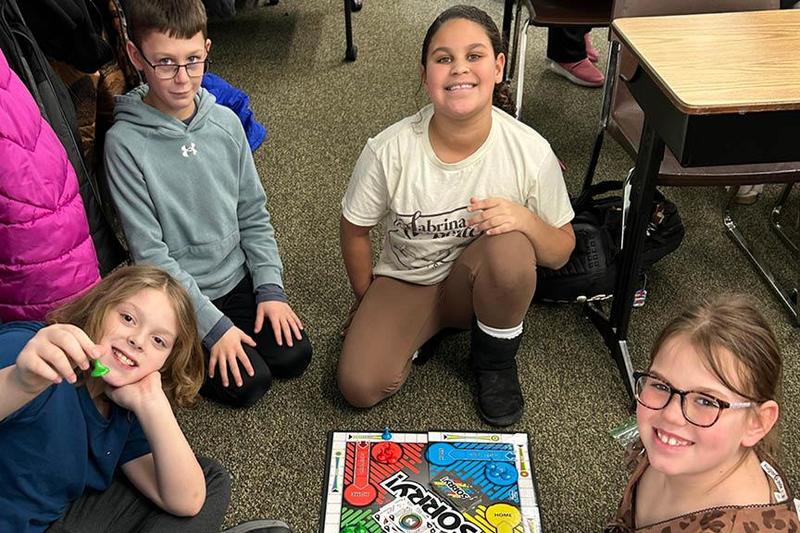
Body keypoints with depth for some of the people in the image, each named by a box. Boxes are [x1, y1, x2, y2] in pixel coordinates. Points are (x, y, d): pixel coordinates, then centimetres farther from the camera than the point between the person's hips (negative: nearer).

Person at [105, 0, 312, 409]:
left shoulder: (225, 122, -5)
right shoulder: (125, 142, -19)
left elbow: (253, 215, 4)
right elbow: (150, 253, -18)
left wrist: (270, 288, -4)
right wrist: (214, 325, -19)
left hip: (239, 278, 5)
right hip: (179, 298, -5)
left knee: (294, 355, -1)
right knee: (248, 383, -10)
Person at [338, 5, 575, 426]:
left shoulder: (530, 151, -20)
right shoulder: (388, 151, -22)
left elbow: (561, 252, -10)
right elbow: (355, 229, -3)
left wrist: (525, 220, -31)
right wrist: (366, 302, 6)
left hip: (480, 283, 0)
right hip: (404, 281, 0)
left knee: (509, 246, -35)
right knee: (359, 386, -21)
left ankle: (496, 359, -3)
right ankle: (427, 328, 12)